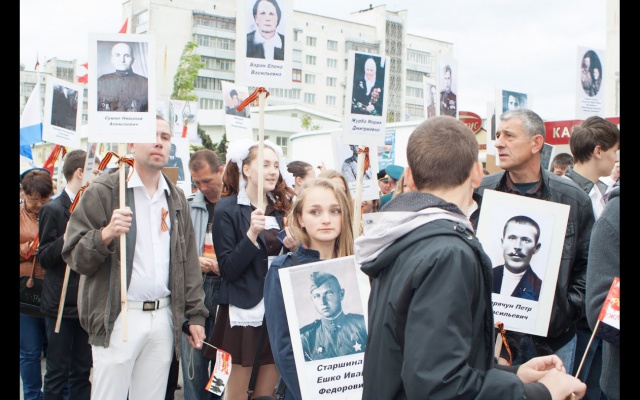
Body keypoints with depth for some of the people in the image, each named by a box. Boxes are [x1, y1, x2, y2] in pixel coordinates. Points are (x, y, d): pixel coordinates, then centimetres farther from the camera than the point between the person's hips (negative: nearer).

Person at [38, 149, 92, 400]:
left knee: (82, 372, 12)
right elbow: (44, 258, -12)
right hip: (61, 304, -6)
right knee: (57, 373, 4)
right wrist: (66, 240, -27)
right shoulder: (53, 209, -8)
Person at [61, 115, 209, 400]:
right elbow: (73, 254, -6)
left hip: (164, 317, 5)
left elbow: (189, 261, 15)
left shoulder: (176, 198, 13)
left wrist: (195, 314, 11)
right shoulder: (104, 190, -4)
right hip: (118, 318, -4)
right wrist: (105, 235, -25)